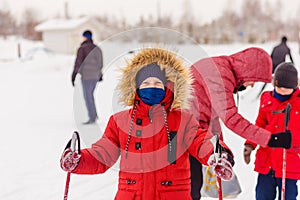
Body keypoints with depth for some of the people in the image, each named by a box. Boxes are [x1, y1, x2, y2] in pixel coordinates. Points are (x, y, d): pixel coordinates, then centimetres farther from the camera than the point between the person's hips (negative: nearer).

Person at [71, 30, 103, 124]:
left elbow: (78, 63, -12)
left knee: (87, 97, 0)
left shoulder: (82, 48, -9)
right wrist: (100, 75, 28)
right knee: (90, 94, 21)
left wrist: (73, 76, -8)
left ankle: (92, 118, -1)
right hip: (95, 76, 6)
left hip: (86, 76, -6)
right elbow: (100, 63, 15)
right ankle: (94, 114, 15)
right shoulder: (97, 48, 9)